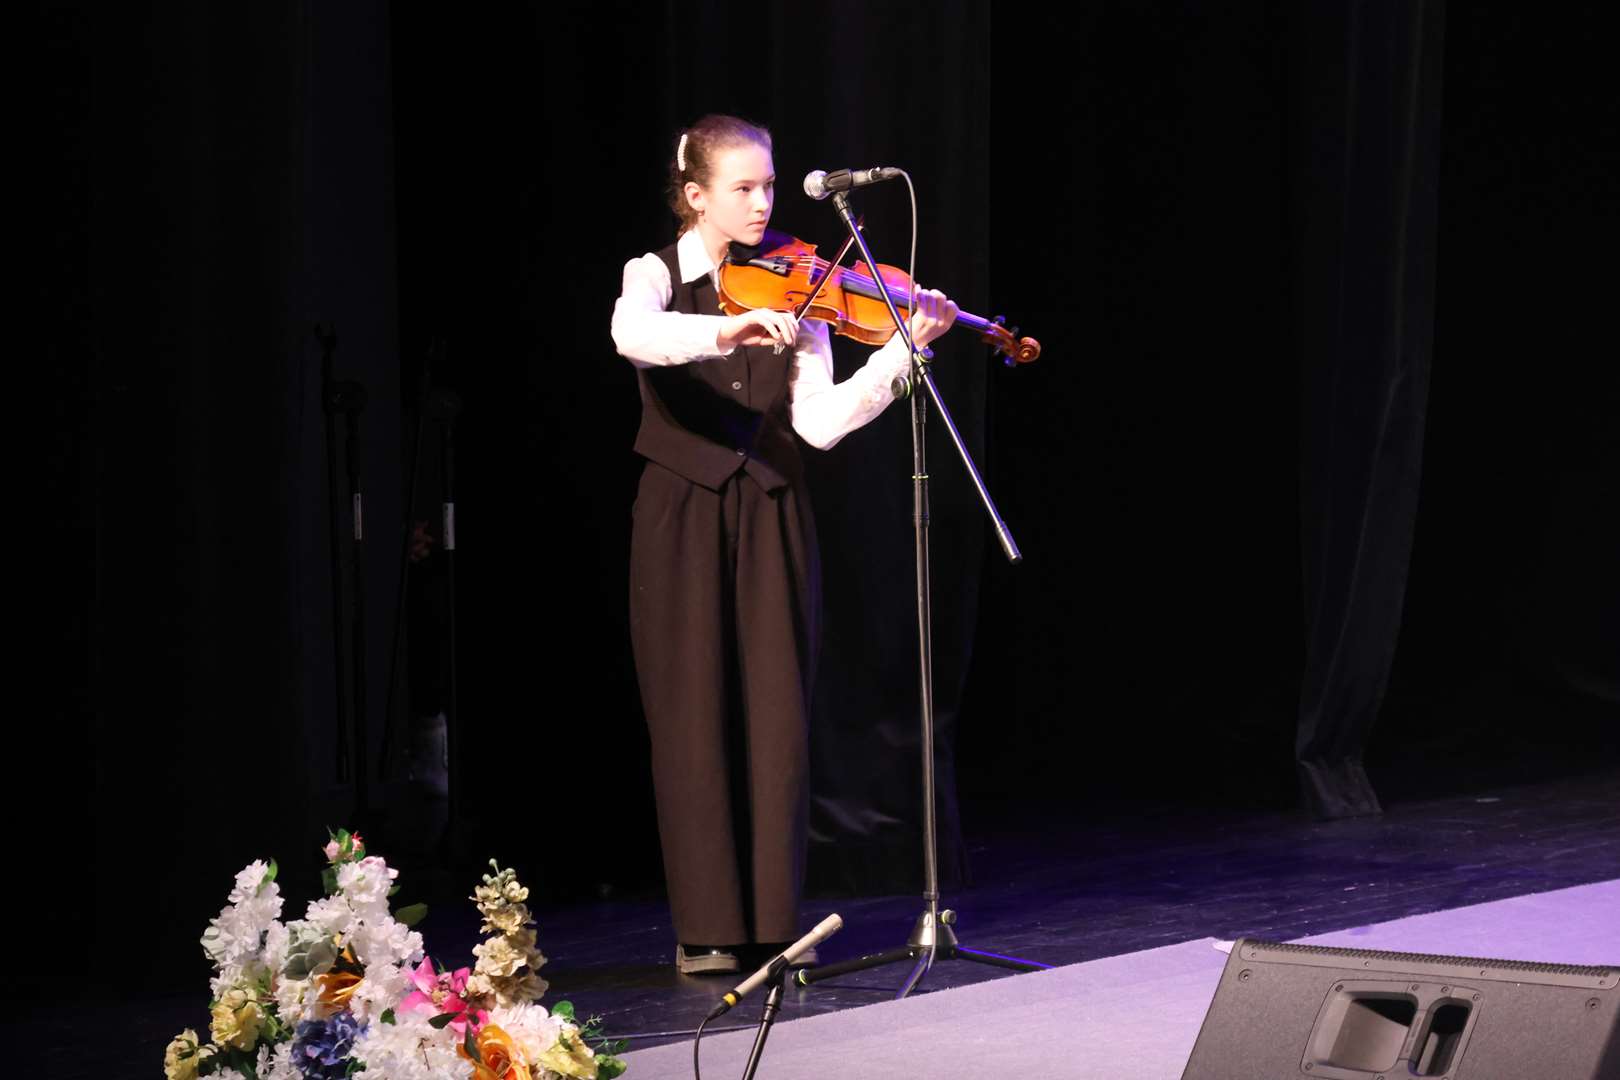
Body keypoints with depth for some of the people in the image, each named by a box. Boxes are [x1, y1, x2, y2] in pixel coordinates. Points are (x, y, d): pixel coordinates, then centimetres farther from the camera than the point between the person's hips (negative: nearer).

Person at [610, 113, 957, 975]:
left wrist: (902, 350, -18)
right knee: (696, 718, -1)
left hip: (772, 519, 2)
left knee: (776, 717, 0)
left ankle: (773, 920, 7)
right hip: (685, 519, -2)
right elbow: (633, 335, -27)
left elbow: (821, 422, -6)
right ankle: (708, 928, 4)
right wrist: (726, 331, -43)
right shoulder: (657, 276, -1)